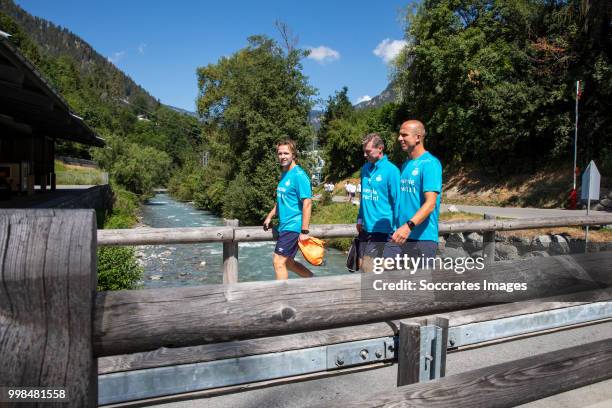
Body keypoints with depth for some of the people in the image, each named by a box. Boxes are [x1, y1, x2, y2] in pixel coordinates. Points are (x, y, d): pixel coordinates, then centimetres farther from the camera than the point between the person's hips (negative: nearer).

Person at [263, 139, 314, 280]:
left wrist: (304, 231, -22)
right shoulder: (284, 174, 12)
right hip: (284, 226, 9)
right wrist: (270, 216, 20)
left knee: (279, 262, -5)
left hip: (292, 227, -9)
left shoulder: (299, 175, -15)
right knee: (288, 262, 16)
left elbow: (307, 203, -20)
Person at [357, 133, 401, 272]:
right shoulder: (365, 168, 9)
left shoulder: (391, 170, -13)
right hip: (366, 228, 7)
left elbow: (397, 201, -11)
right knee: (364, 266, 14)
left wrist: (395, 228, -10)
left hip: (383, 230, -7)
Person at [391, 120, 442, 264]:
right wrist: (400, 226, 13)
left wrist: (409, 225, -34)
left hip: (423, 237, -8)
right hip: (405, 236, 8)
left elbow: (430, 203, -22)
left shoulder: (430, 163, -13)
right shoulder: (406, 164, 12)